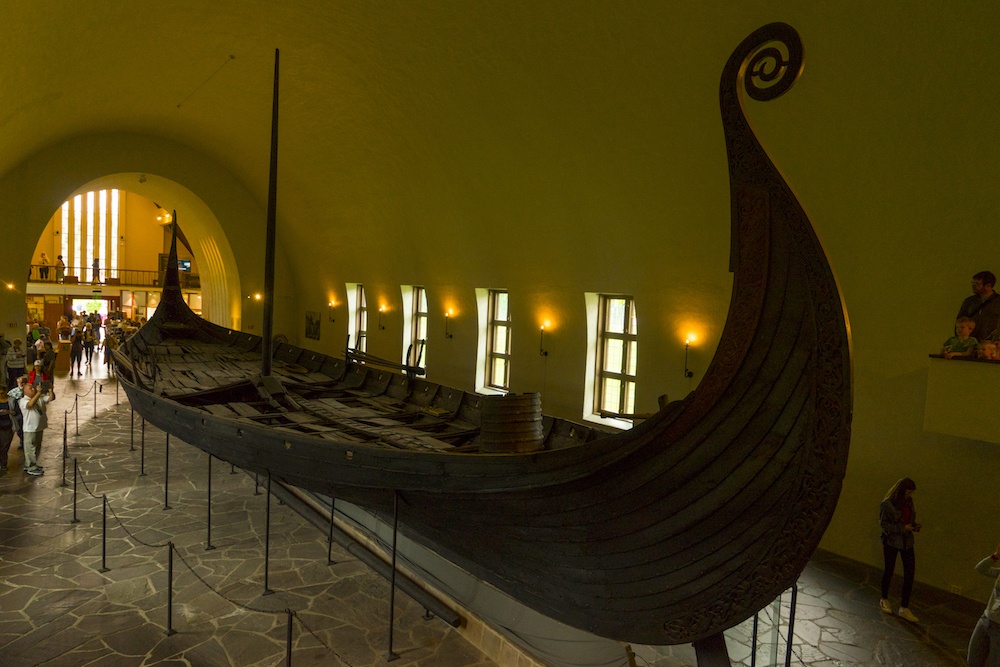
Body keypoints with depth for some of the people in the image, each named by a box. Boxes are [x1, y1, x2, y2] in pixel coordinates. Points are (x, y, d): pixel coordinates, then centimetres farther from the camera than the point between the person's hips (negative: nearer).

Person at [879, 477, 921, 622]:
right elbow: (883, 523, -14)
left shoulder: (908, 502, 2)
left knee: (909, 572, 0)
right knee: (889, 570, 9)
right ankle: (884, 599, 30)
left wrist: (914, 526, -5)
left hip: (907, 541, 5)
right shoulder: (887, 504, -15)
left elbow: (910, 519, 15)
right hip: (891, 541, -5)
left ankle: (904, 608, 9)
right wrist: (902, 528, -22)